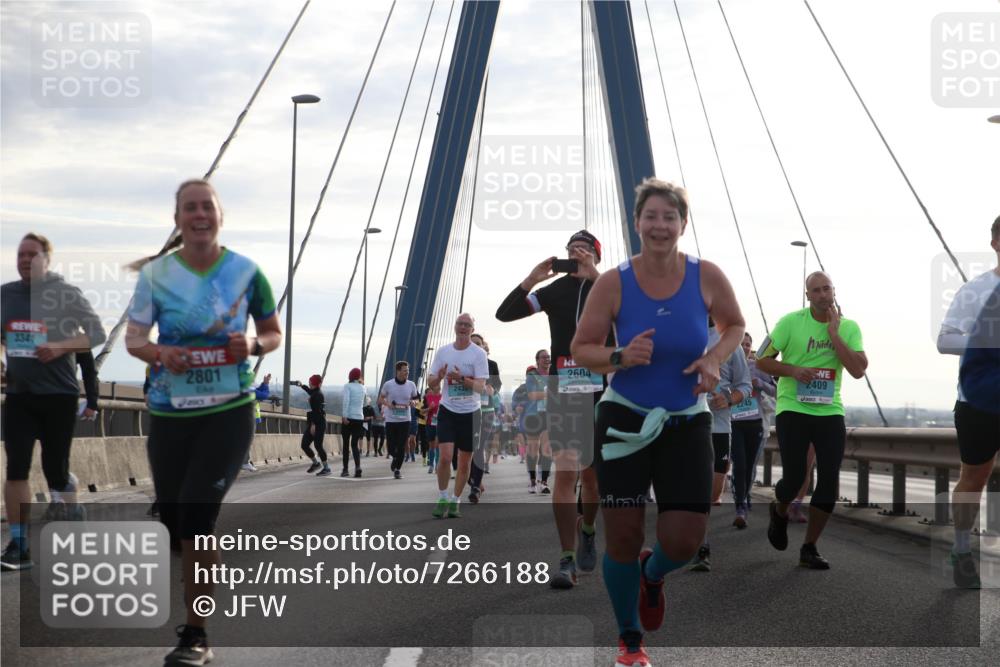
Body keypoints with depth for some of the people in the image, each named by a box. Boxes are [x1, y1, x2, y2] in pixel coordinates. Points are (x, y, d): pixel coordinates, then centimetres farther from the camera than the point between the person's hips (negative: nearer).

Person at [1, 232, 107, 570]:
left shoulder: (67, 294, -3)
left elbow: (97, 334, -4)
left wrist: (60, 347, -18)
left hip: (59, 393, -3)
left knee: (55, 471, 3)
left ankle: (73, 515, 32)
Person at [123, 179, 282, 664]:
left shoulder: (246, 272, -1)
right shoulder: (155, 274, 1)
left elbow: (274, 332, 10)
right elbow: (133, 337, 2)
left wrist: (254, 346, -13)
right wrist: (158, 352, -19)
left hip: (229, 411, -3)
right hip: (169, 412, 3)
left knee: (196, 511, -15)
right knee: (173, 519, 9)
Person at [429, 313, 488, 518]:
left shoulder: (479, 353, -4)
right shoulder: (443, 351, 4)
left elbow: (481, 386, -12)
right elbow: (431, 383, 6)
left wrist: (462, 379, -29)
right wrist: (439, 377, -16)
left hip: (470, 413, -1)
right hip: (448, 411, 1)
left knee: (465, 463, 5)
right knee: (445, 457, -13)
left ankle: (455, 502, 19)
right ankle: (442, 499, 3)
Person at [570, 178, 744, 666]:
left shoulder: (706, 277, -7)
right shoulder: (613, 283, -10)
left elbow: (734, 325, 10)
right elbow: (581, 349, -3)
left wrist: (715, 358, -10)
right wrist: (621, 357, -23)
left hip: (688, 422, 1)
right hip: (625, 419, -1)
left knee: (683, 541, -6)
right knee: (623, 538, -1)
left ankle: (652, 574, 34)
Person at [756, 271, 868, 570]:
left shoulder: (849, 327, 2)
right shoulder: (791, 322, -4)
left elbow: (858, 370, -11)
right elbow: (762, 360, 0)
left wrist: (833, 334, -14)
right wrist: (793, 370, -16)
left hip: (830, 411, 3)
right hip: (793, 408, -2)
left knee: (830, 482, -5)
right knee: (794, 477, -10)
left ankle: (809, 548, 10)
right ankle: (780, 513, 27)